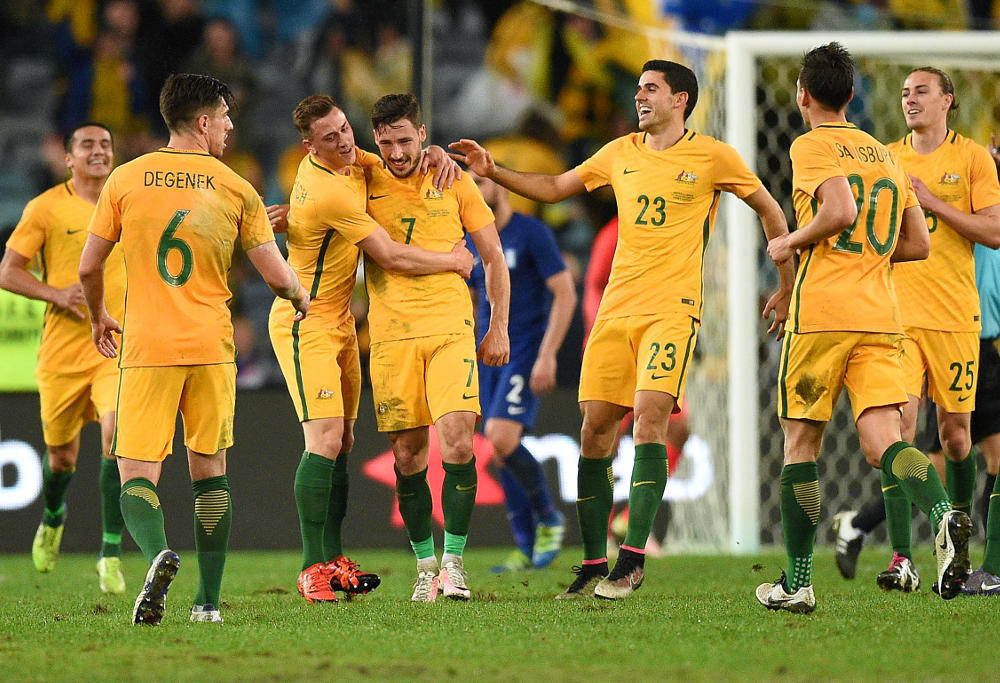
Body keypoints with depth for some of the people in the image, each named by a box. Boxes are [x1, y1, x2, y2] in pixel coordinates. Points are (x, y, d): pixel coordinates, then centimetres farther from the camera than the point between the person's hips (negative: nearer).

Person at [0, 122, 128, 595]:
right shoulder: (46, 208, -3)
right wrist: (56, 293, -17)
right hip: (64, 347, -1)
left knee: (117, 440, -19)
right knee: (61, 455, 11)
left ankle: (111, 554, -13)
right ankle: (52, 517, 46)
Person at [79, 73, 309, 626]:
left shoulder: (126, 180, 2)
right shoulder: (236, 190, 1)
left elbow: (89, 268, 5)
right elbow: (277, 276, 0)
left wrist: (98, 317, 24)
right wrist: (301, 298, 24)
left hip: (146, 349, -1)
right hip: (211, 348, 1)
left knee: (136, 472, -1)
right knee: (209, 469, 13)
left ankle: (157, 553, -31)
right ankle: (208, 600, 11)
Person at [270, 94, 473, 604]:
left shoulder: (349, 160, 2)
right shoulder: (328, 192, -24)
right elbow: (390, 256, -18)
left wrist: (440, 155, -2)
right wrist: (452, 261, -3)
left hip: (339, 322, 9)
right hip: (306, 326, -9)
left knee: (341, 443, 7)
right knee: (324, 441, -17)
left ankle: (333, 560, 11)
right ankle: (312, 568, -17)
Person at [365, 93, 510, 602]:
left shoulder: (455, 184, 6)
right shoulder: (364, 183, 7)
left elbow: (493, 258, 12)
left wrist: (498, 328, 6)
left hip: (450, 328, -1)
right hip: (390, 332, 1)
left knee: (456, 443, -15)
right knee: (407, 454, 0)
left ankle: (455, 559, -2)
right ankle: (426, 564, 13)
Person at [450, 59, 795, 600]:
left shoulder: (712, 157, 2)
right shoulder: (621, 153, 14)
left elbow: (769, 210, 12)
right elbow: (554, 188, 24)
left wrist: (787, 288, 12)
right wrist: (493, 171, 12)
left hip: (673, 309, -5)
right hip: (616, 309, 5)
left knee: (649, 416, -21)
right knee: (594, 430, 0)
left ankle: (633, 559, -21)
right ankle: (593, 564, 9)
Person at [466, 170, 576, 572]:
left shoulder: (533, 234, -8)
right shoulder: (474, 244, 13)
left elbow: (565, 294, -11)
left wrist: (547, 355, -19)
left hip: (527, 354, -7)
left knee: (501, 439, -21)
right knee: (500, 452, 2)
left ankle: (548, 519, -1)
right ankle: (529, 550, 7)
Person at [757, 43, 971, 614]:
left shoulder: (812, 146, -2)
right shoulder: (884, 154, 19)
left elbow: (841, 209, -19)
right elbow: (919, 244, 18)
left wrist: (790, 243, -4)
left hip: (820, 315, -5)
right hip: (881, 316, 5)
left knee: (801, 442, 7)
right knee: (882, 443, -5)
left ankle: (798, 582, 9)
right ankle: (944, 514, -36)